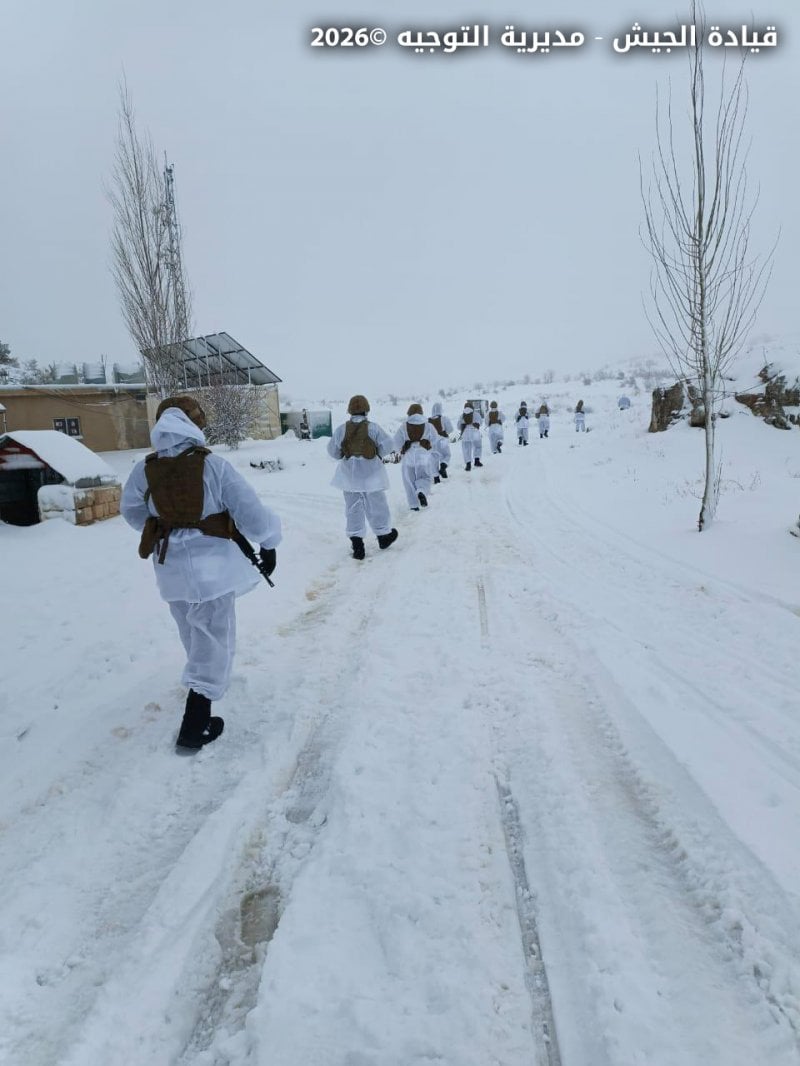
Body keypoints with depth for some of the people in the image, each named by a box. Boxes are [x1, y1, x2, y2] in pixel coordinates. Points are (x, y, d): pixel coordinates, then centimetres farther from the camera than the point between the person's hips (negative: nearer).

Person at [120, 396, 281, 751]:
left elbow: (131, 511, 16)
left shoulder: (144, 470, -2)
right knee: (213, 640, 7)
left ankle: (205, 679, 52)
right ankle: (196, 724, 9)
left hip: (170, 568, 5)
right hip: (211, 564, -5)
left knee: (194, 635, 28)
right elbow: (253, 516, -14)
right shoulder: (213, 465, -15)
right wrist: (269, 543, 5)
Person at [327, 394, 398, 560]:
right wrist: (377, 454, 7)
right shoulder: (373, 427, -11)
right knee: (376, 506, 14)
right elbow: (387, 446, -11)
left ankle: (357, 545, 4)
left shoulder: (341, 429, -5)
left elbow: (333, 452, 2)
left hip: (349, 475, 2)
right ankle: (383, 536, 32)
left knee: (353, 509, 8)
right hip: (371, 474, -2)